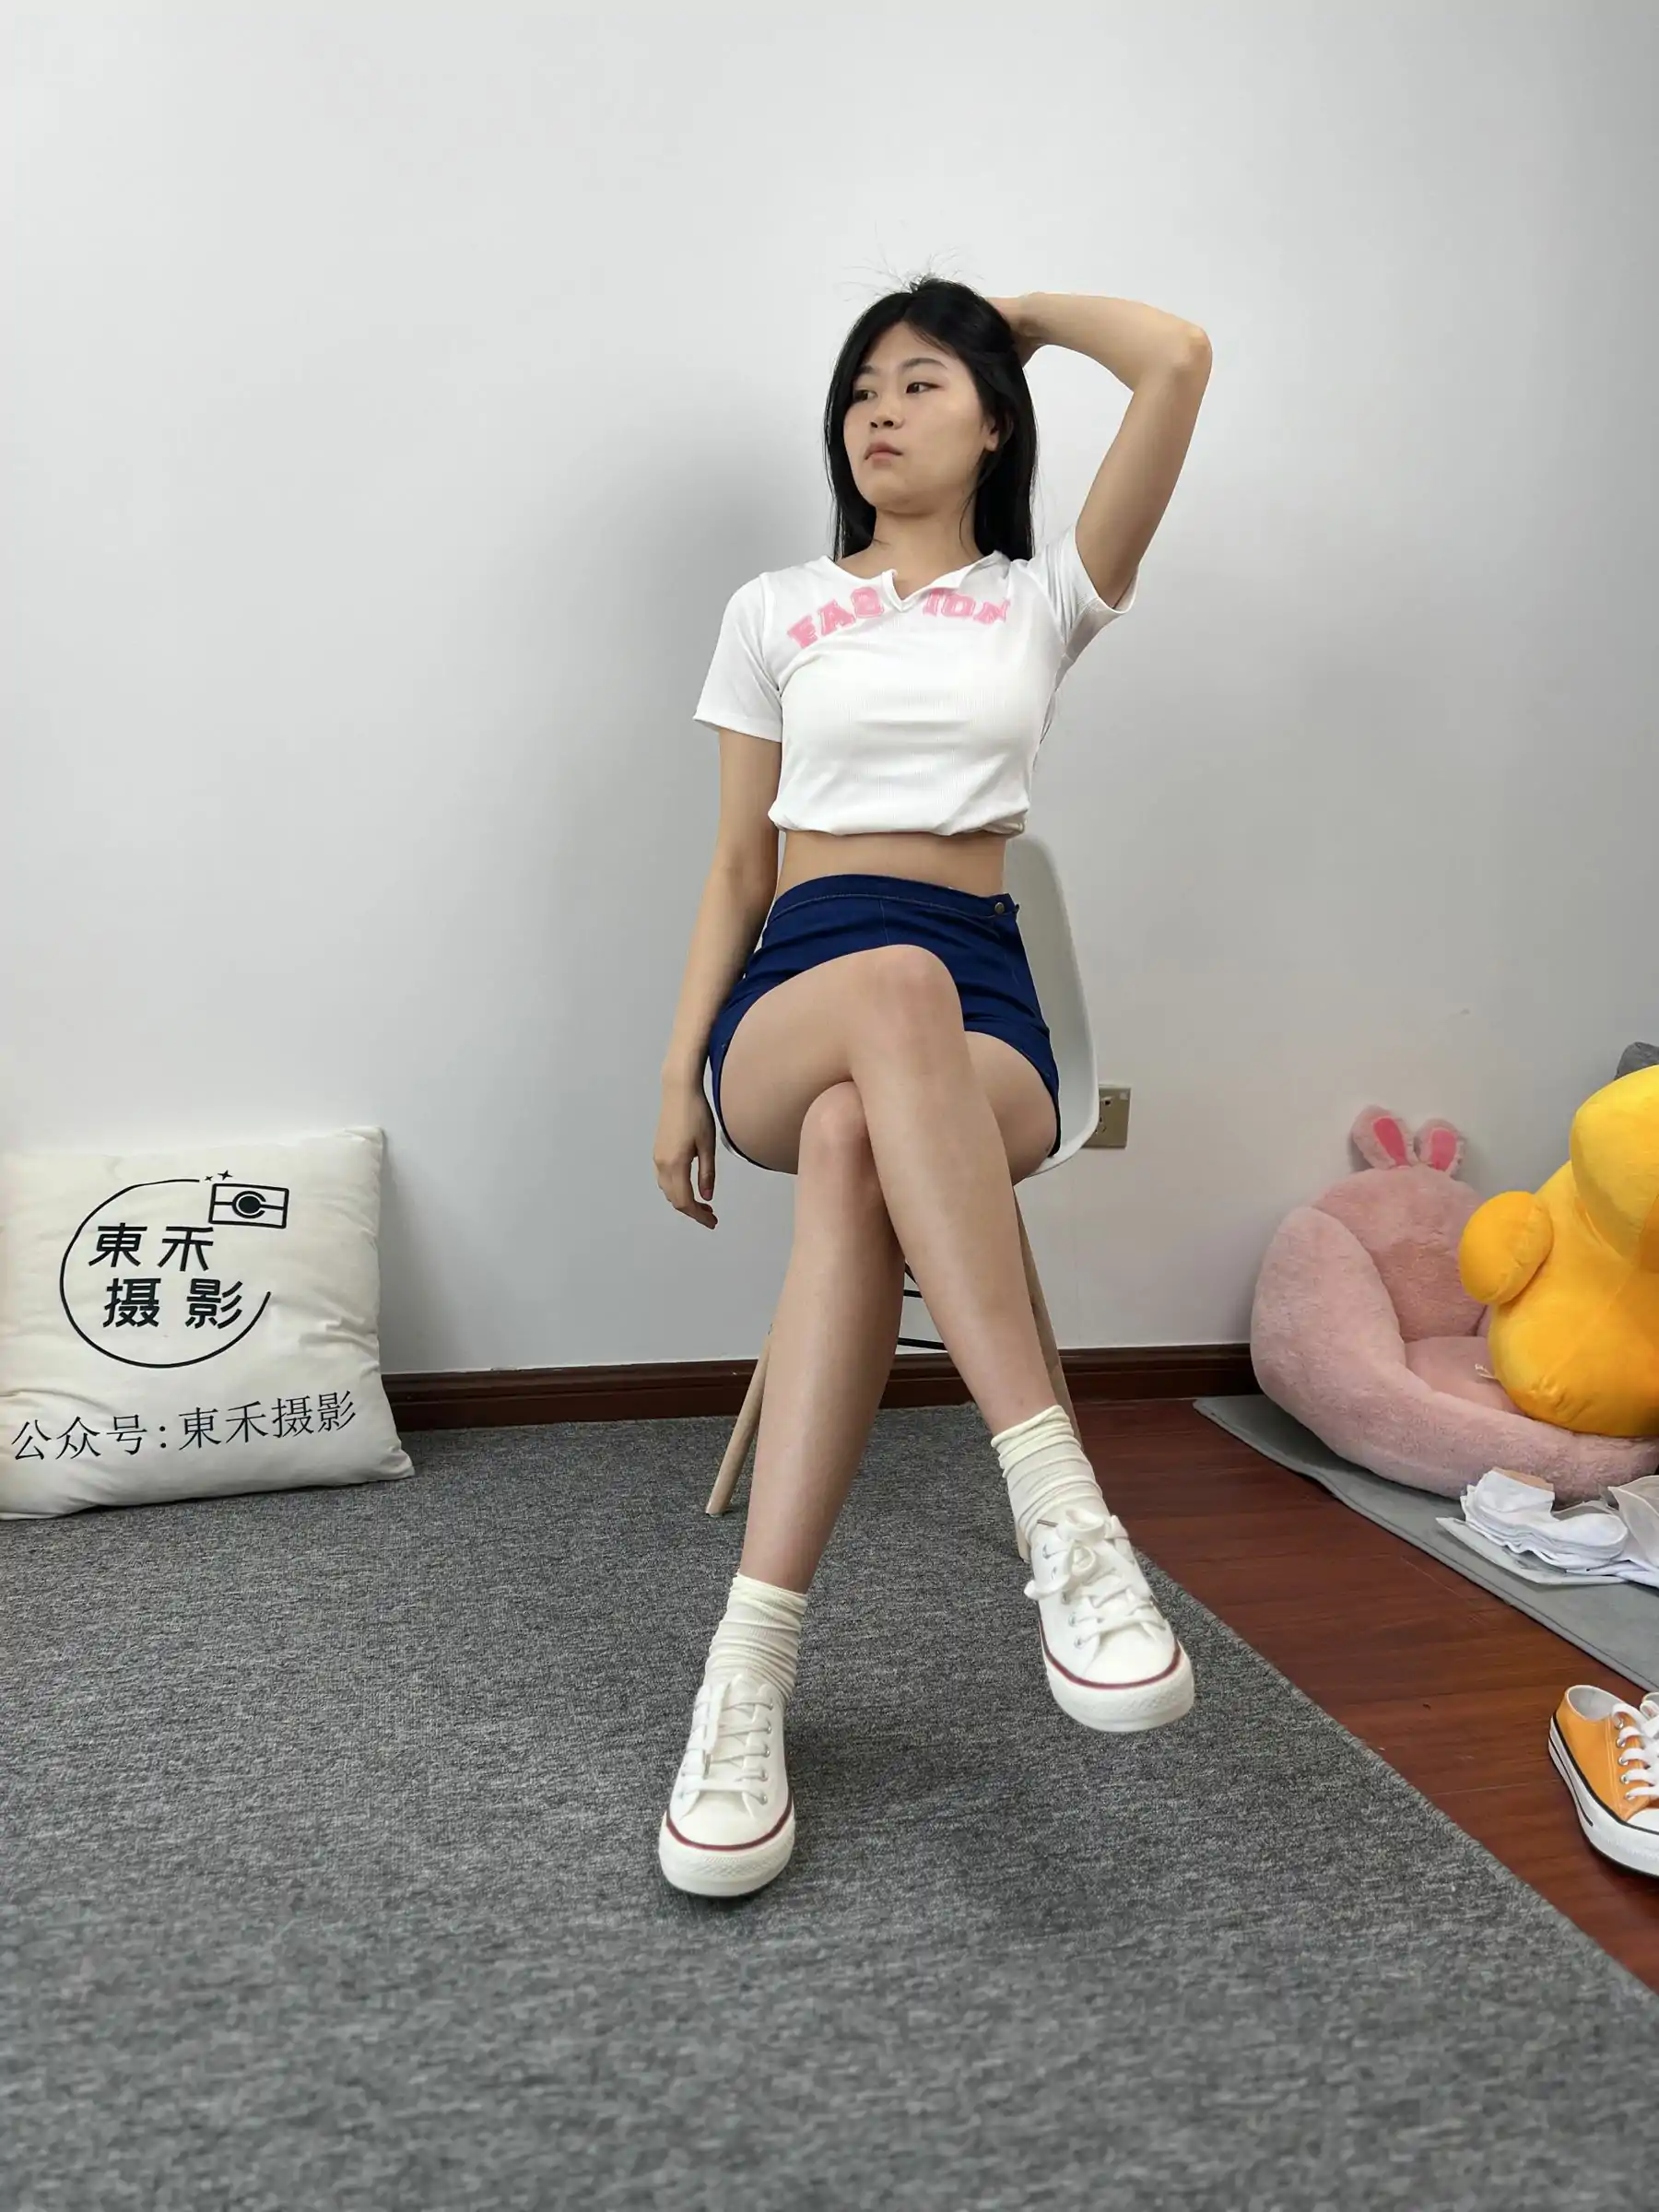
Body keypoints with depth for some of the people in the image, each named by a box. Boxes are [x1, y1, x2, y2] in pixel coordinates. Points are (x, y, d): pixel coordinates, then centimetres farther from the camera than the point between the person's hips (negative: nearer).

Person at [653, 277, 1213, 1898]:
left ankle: (752, 1667, -41)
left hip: (982, 1006, 0)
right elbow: (739, 868, 14)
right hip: (792, 999, 0)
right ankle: (1061, 1510, -46)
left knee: (854, 1140, -38)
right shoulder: (774, 610, 20)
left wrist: (1023, 312, 23)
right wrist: (681, 1071, 4)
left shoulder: (1042, 598, 17)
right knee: (894, 985, -39)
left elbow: (1180, 360, 6)